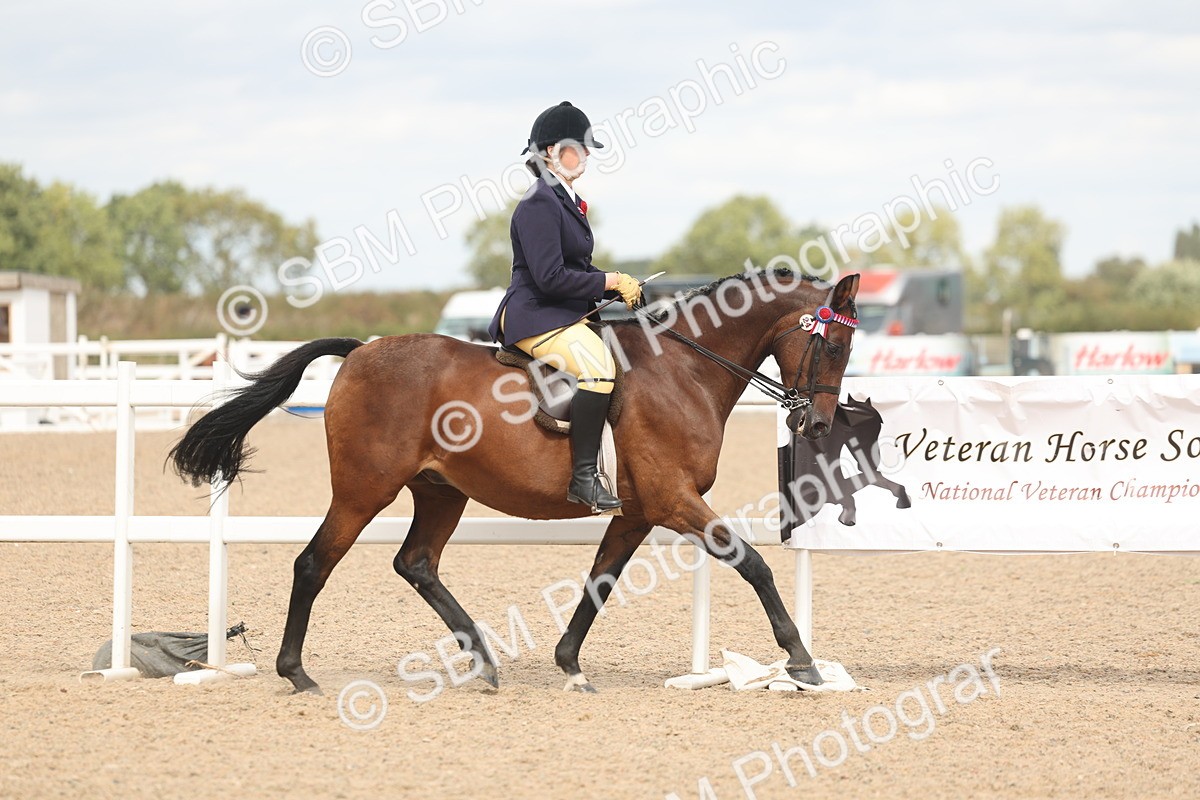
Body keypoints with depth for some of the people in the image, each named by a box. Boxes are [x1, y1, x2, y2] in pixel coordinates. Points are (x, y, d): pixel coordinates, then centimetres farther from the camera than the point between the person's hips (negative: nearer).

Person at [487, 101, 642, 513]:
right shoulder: (539, 205, -14)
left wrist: (618, 285, 7)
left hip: (569, 316, 11)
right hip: (534, 317, -11)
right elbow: (551, 277, -22)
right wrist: (612, 282, -15)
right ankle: (583, 476, -31)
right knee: (598, 367, -32)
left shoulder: (566, 201, 18)